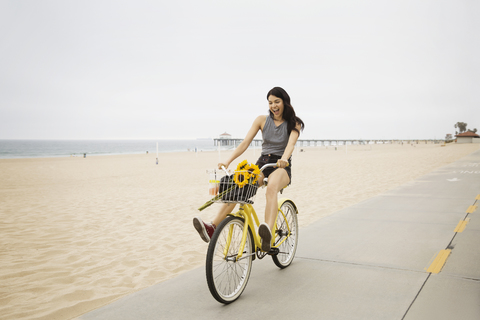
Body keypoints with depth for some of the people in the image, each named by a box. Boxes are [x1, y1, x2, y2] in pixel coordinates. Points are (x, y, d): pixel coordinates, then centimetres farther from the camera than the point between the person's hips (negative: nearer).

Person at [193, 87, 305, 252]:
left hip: (281, 167, -3)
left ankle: (267, 234, -58)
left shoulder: (294, 124, 2)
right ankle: (212, 227, -41)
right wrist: (228, 161, -15)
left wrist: (284, 159, -42)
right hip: (262, 163, 3)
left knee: (272, 187, -41)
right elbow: (245, 142, -1)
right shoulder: (262, 120, 8)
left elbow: (291, 144, -18)